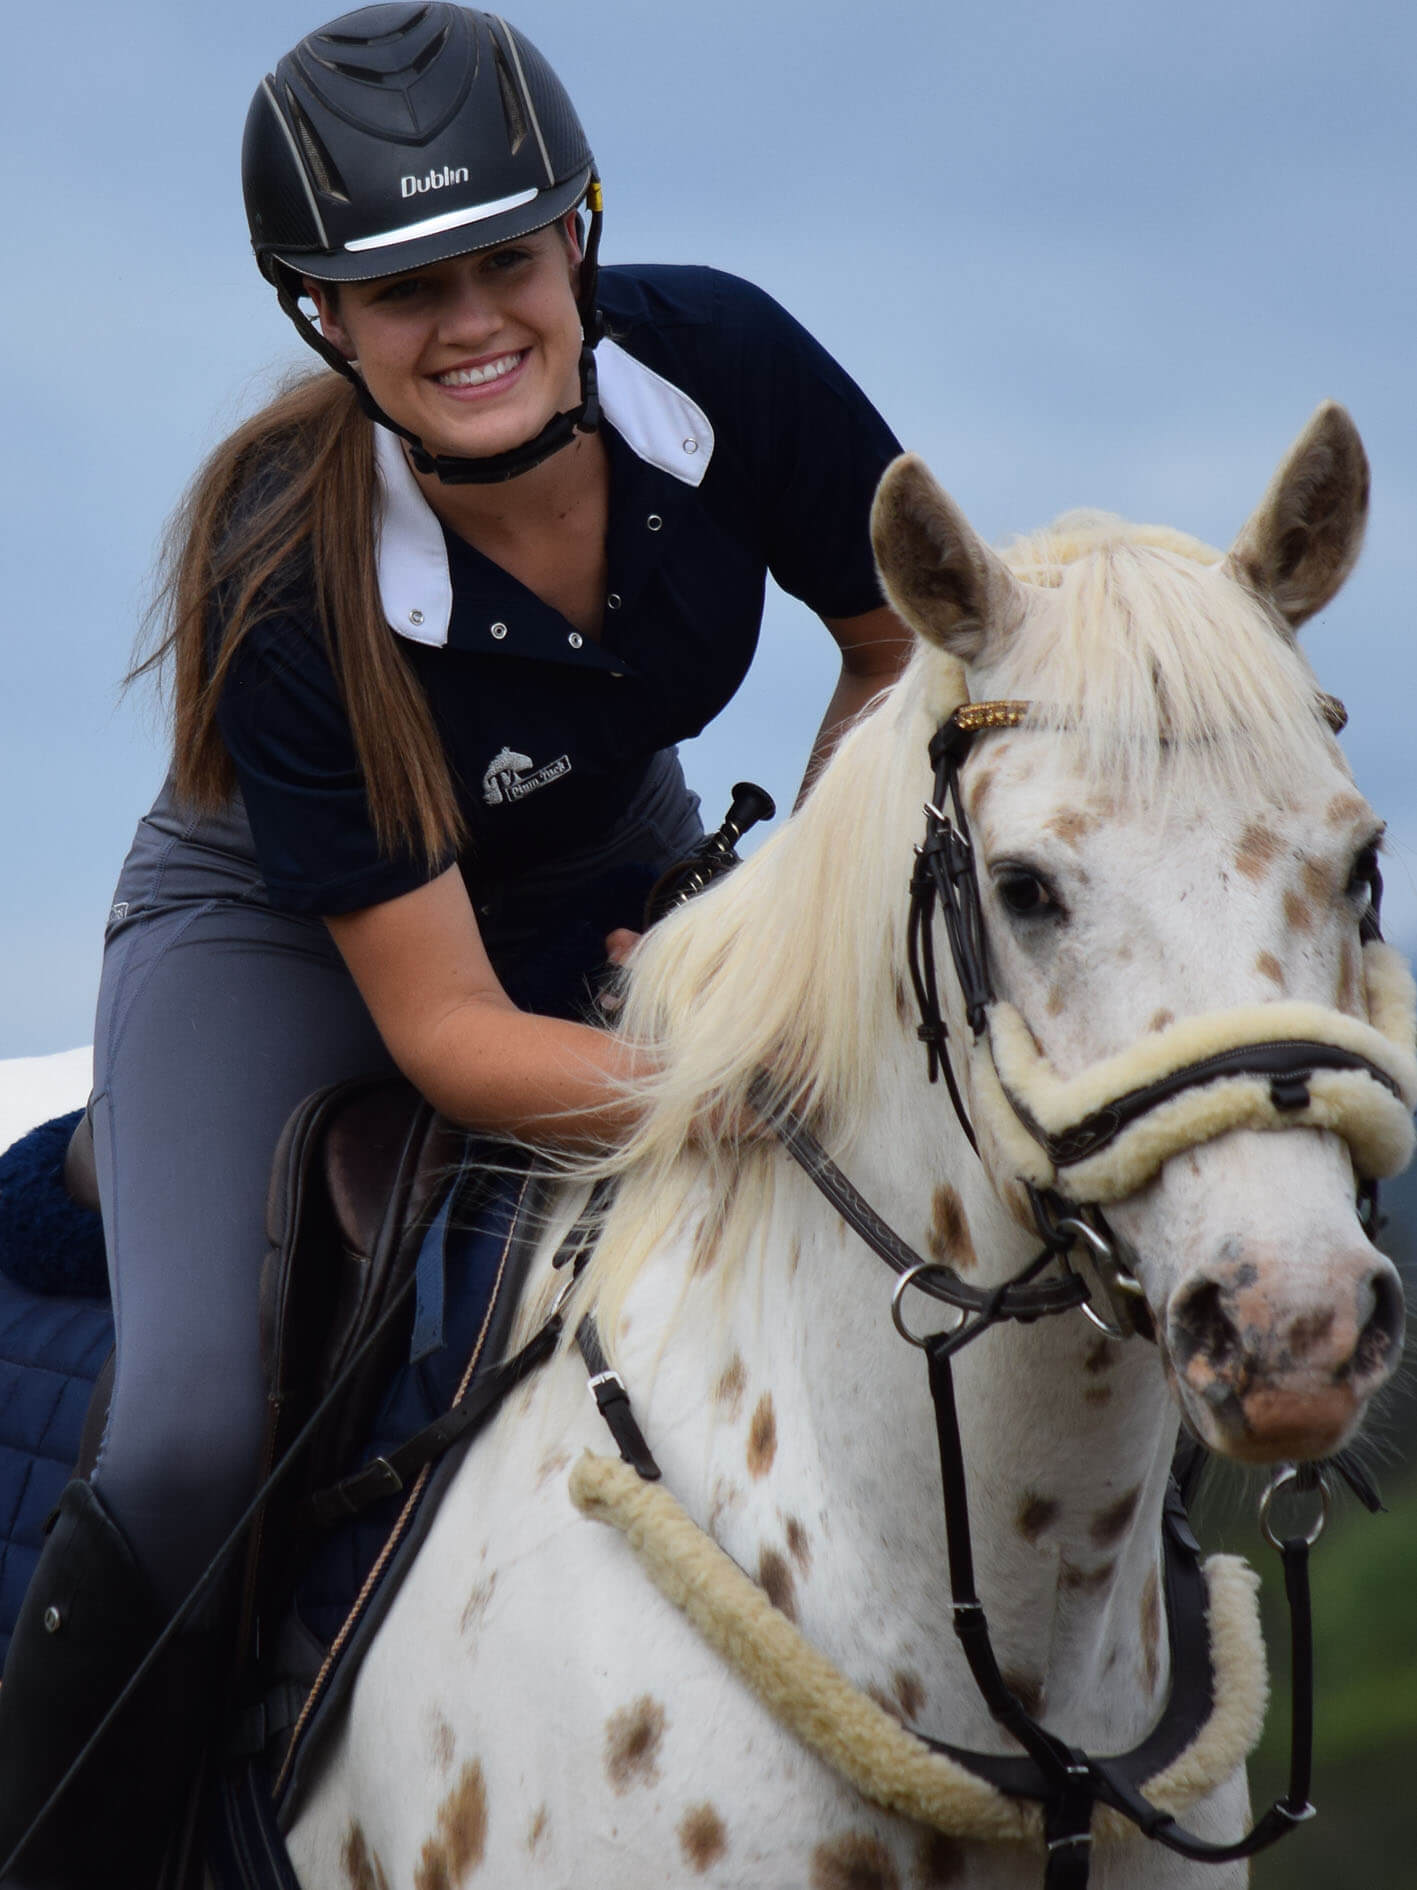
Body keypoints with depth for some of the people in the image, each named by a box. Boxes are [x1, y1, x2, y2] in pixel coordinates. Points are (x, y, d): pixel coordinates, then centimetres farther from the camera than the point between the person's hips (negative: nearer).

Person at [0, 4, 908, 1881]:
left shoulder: (719, 362, -26)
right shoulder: (295, 587, -34)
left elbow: (919, 652, -7)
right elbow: (446, 1031, -30)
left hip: (617, 876, 4)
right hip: (283, 932, -4)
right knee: (197, 1438, -24)